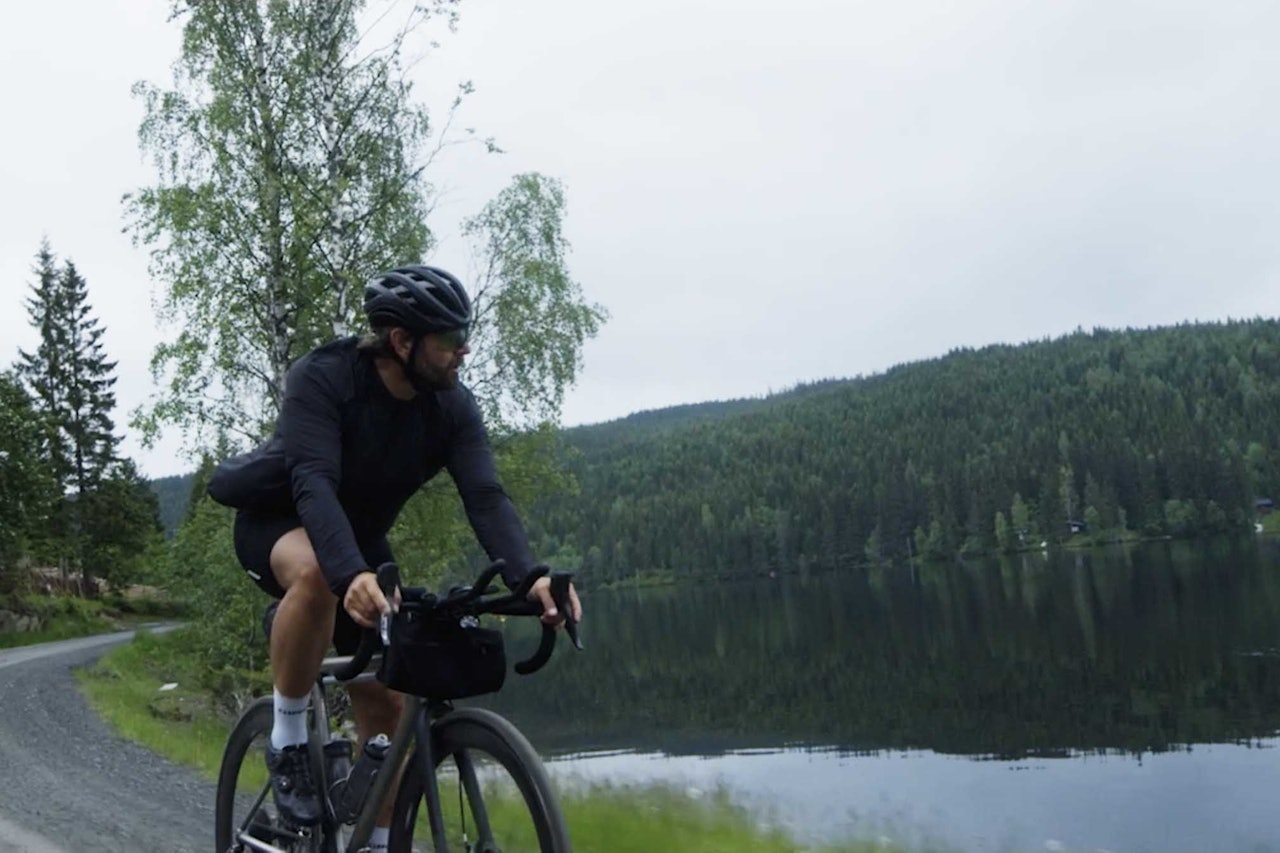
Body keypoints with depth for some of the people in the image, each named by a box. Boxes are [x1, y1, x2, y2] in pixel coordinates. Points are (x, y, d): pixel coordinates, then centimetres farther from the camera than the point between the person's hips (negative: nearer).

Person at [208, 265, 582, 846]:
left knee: (386, 701, -3)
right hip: (278, 522, -5)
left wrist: (529, 578, -46)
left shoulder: (453, 408, -16)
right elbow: (313, 483, -42)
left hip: (361, 538, 5)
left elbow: (485, 497, -27)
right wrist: (352, 575, -59)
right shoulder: (321, 378, -30)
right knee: (316, 573, -40)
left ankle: (379, 841, 14)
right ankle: (287, 738, -19)